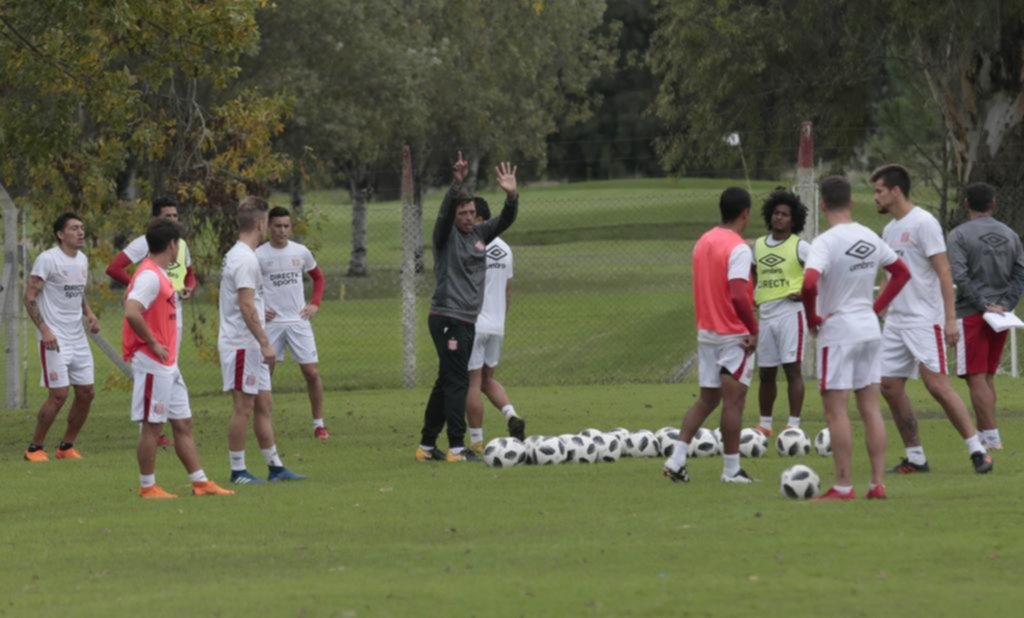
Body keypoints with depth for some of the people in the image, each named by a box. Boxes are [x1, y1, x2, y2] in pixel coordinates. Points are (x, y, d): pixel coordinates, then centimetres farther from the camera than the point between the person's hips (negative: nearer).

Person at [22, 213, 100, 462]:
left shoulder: (82, 260, 11)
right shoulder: (47, 259, -12)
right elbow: (30, 297, -13)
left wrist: (89, 314, 5)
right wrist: (44, 329, -21)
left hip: (78, 338, 8)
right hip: (55, 338, -8)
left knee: (86, 392, 6)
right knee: (59, 394, -11)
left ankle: (67, 446, 19)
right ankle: (35, 448, 2)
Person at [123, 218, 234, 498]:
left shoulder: (160, 275, 14)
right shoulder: (149, 276, -17)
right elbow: (132, 312, -30)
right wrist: (153, 344, -21)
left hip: (168, 364, 10)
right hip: (152, 364, -10)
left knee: (183, 423, 11)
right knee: (151, 426, -2)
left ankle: (200, 482, 15)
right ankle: (147, 486, 5)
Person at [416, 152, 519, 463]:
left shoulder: (480, 234, 12)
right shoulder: (446, 235, -6)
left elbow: (506, 219, 2)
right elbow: (445, 211, -24)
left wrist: (512, 195, -17)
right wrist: (457, 185, -41)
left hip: (468, 320, 7)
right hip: (447, 318, -7)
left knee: (446, 384, 11)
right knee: (457, 382, -12)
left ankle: (427, 446, 17)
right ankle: (457, 448, -14)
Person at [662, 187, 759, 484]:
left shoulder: (703, 243, 9)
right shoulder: (738, 248, -17)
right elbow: (738, 295, -25)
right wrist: (754, 329, -16)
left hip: (706, 333, 7)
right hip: (734, 336, -7)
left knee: (707, 398, 13)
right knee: (733, 401, -1)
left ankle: (676, 459, 5)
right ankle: (732, 469, 2)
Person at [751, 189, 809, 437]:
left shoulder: (800, 246, -4)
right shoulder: (758, 246, 12)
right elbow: (754, 275, 26)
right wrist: (752, 296, 9)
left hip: (790, 311, -6)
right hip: (765, 314, 6)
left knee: (792, 368, -8)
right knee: (765, 372, 10)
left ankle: (794, 425, -7)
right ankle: (765, 425, 19)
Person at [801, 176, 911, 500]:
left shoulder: (825, 243, -16)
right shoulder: (870, 238, 5)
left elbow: (808, 283, -30)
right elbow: (901, 272, 17)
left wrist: (812, 318, -13)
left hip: (837, 331, -6)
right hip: (870, 329, 6)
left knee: (835, 409, -1)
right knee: (870, 407, 9)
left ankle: (843, 486, -2)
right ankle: (878, 482, 9)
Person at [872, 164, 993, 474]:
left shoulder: (922, 223, -10)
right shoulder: (889, 230, 15)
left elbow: (944, 272, -14)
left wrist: (951, 319, -19)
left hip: (924, 319, -9)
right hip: (895, 319, 9)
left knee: (937, 385, -15)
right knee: (890, 385, 3)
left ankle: (977, 449, -9)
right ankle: (915, 457, 11)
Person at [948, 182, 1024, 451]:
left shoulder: (960, 235, -6)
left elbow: (959, 276, -16)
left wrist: (984, 305, -14)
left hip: (971, 315, -5)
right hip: (1000, 315, 5)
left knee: (977, 379, -5)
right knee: (987, 376, 15)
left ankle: (992, 436, -12)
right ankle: (984, 431, 16)